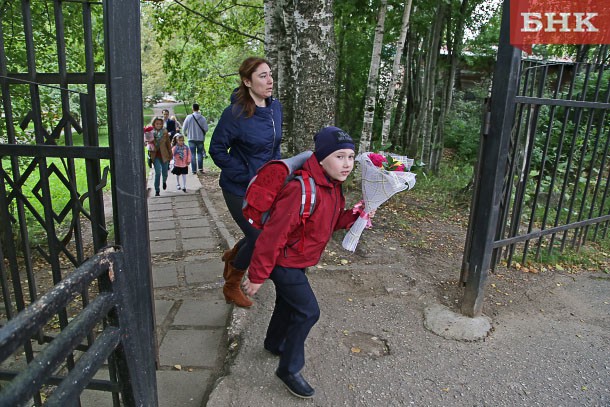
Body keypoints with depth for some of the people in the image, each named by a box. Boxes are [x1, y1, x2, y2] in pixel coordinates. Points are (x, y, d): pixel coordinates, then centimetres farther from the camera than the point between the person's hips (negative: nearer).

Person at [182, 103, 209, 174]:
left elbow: (184, 128, -1)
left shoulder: (189, 117, -7)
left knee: (192, 154, 5)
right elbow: (206, 129, -5)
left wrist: (185, 133, 20)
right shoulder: (202, 118, -7)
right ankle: (200, 168, 3)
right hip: (200, 138, 0)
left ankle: (194, 170, 4)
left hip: (191, 138, 0)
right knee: (200, 153, 12)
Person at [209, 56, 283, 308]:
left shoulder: (275, 107, 1)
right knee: (259, 239, -2)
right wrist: (247, 178, -17)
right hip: (239, 189, -7)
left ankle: (232, 256, 43)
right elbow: (217, 150, -14)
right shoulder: (235, 113, -20)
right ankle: (231, 287, 25)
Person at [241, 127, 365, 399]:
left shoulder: (333, 187, -3)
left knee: (288, 303, 25)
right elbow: (273, 234, -29)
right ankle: (289, 369, 14)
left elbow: (330, 221, 10)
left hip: (295, 259, 9)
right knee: (307, 312, -6)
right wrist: (257, 275, -22)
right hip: (284, 262, -9)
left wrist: (352, 216, -10)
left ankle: (274, 343, 51)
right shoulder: (302, 190, -33)